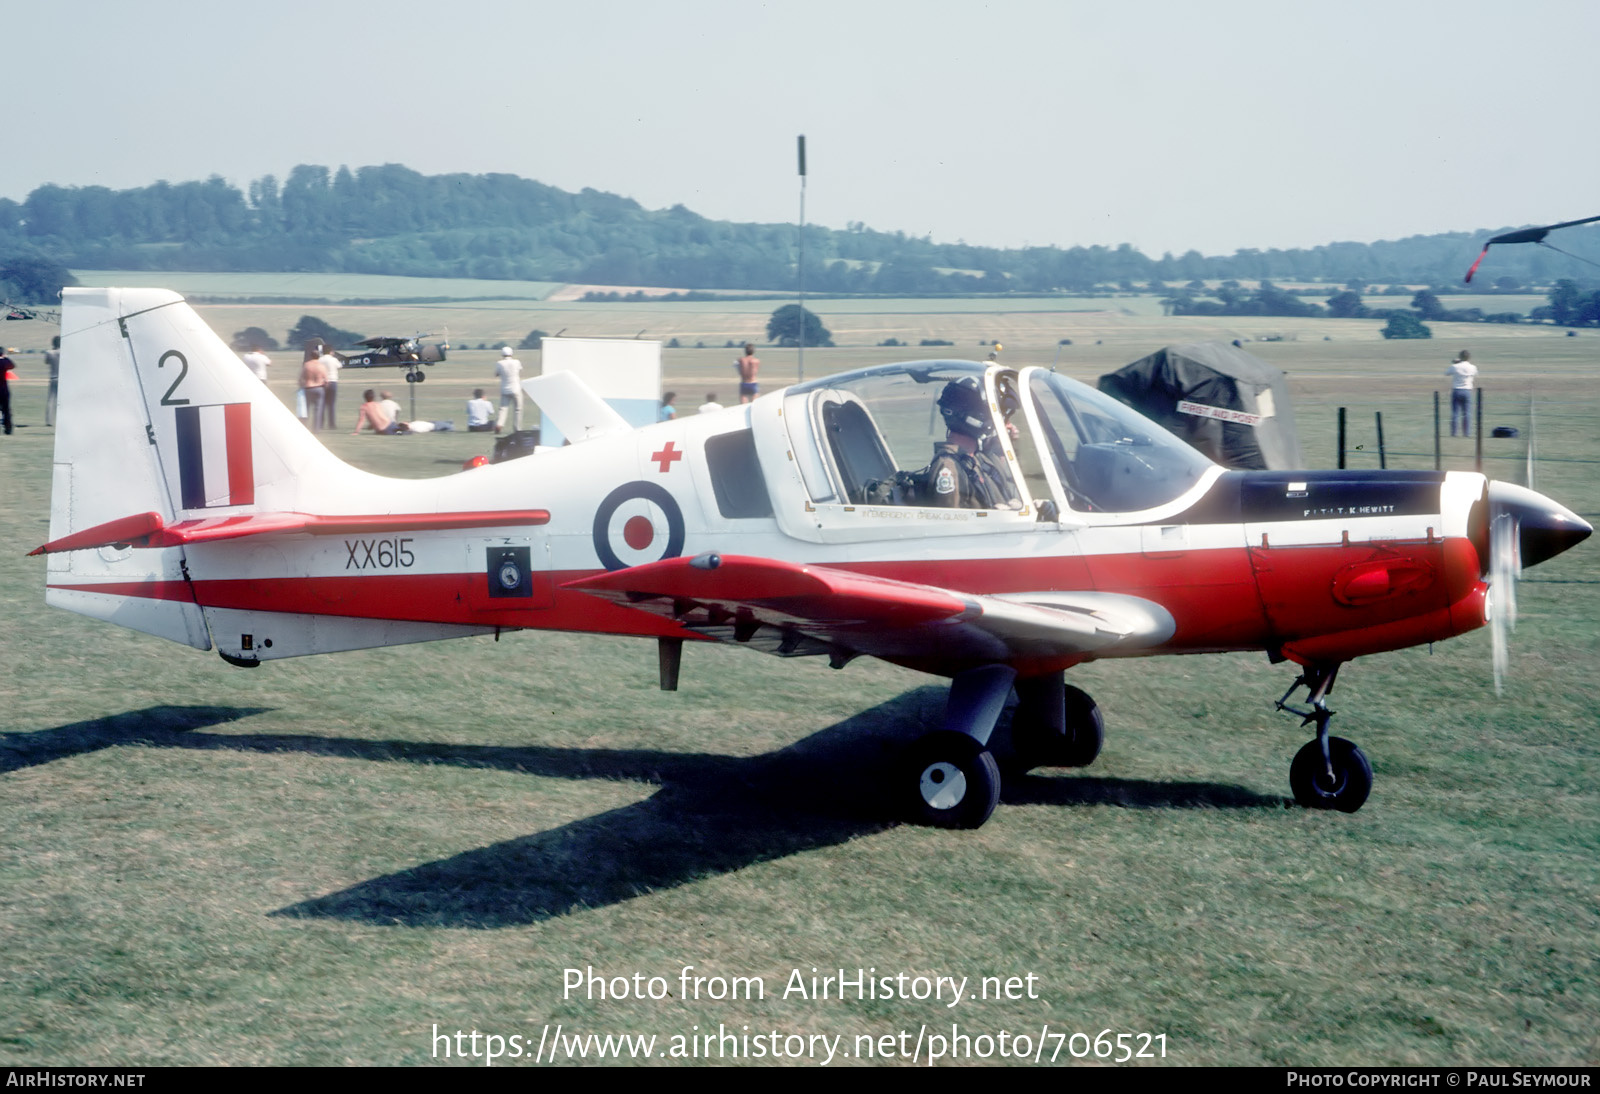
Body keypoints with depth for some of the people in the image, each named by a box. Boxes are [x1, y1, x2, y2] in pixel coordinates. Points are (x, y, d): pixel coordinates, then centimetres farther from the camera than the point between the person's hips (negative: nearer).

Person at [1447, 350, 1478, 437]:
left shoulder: (1455, 367, -8)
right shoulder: (1472, 367, -4)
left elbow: (1446, 373, 9)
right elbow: (1476, 376, 16)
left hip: (1456, 391, -1)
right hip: (1467, 391, 1)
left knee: (1455, 413, 1)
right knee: (1467, 413, 5)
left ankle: (1453, 433, -2)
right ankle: (1467, 433, 4)